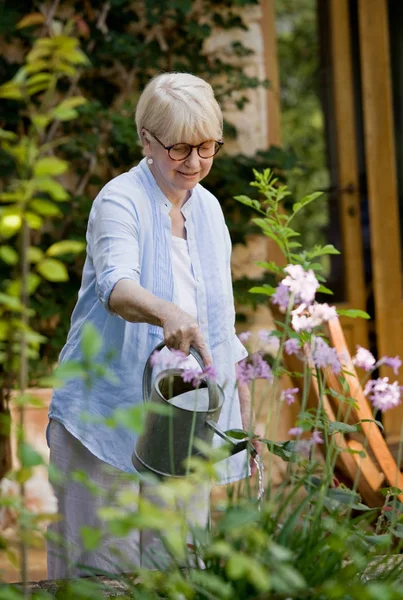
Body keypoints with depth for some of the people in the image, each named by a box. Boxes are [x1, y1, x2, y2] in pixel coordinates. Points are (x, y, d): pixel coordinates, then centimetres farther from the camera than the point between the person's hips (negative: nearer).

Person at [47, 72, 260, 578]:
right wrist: (167, 313, -50)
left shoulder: (208, 208, 10)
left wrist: (237, 385, 17)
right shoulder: (120, 202, -12)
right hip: (111, 407, -6)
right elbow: (117, 285, -31)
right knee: (107, 560, -4)